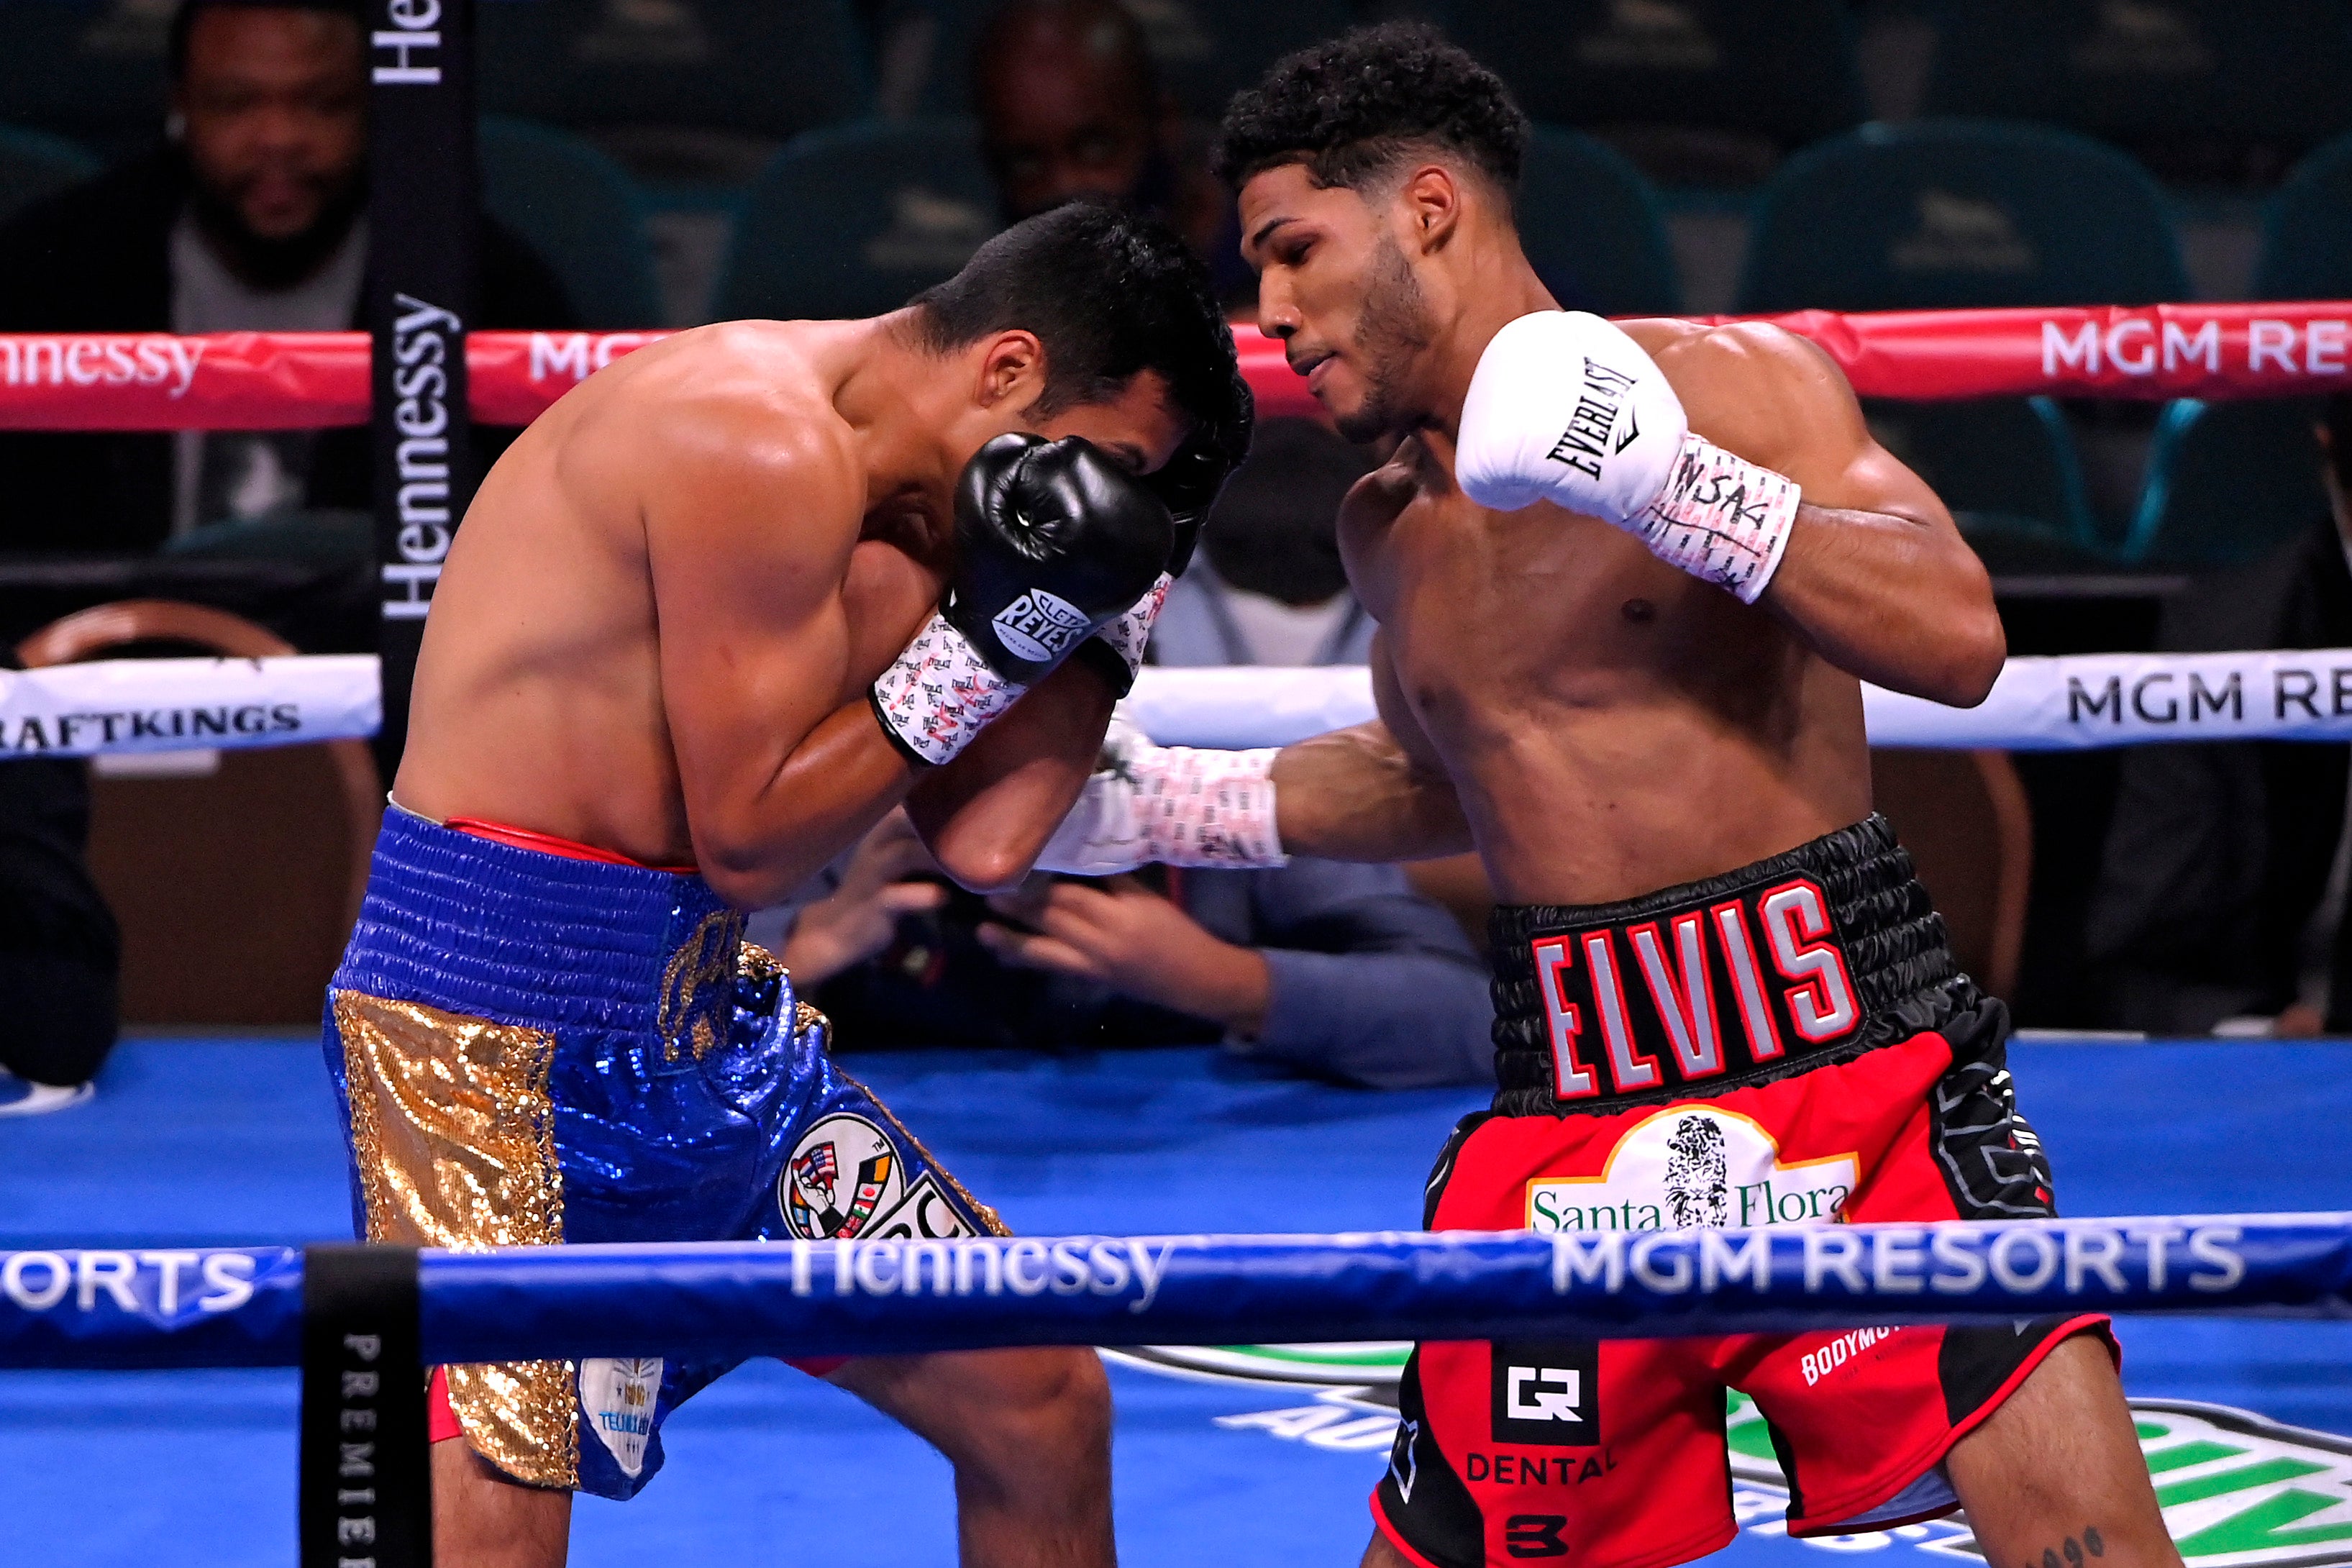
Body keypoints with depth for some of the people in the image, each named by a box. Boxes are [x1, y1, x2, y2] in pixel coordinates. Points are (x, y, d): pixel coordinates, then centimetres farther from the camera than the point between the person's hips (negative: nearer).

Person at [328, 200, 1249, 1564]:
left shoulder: (901, 493, 9)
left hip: (703, 1013, 10)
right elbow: (750, 841, -19)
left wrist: (1117, 591, 3)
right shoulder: (758, 445, -20)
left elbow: (984, 842, 4)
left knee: (1045, 1406, 14)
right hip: (493, 1024, -10)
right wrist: (988, 634, -17)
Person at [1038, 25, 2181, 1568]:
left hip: (1852, 1050, -5)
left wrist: (1670, 487, -25)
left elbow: (1958, 637, -17)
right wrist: (1152, 806, 23)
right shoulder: (1388, 528, 14)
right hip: (1570, 1120, 5)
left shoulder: (1733, 383, -4)